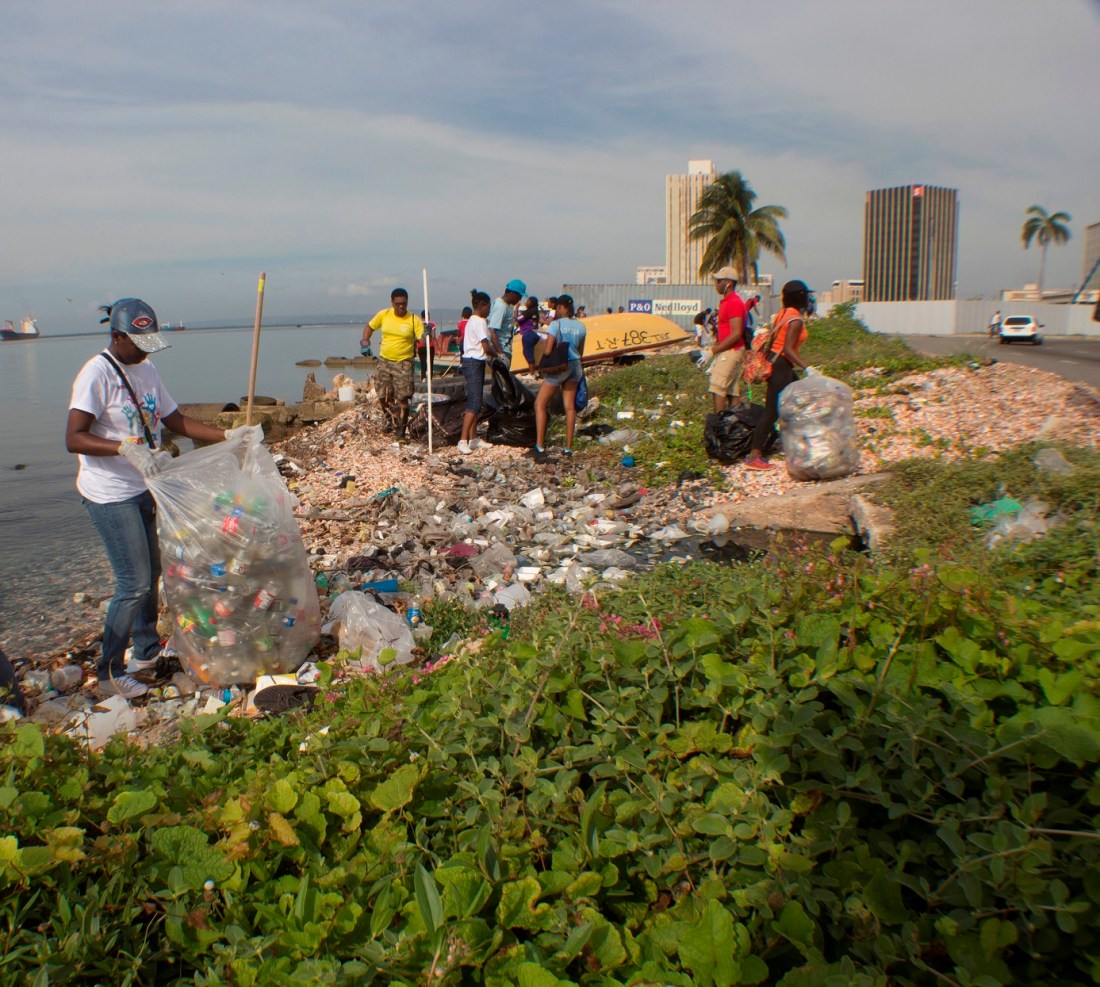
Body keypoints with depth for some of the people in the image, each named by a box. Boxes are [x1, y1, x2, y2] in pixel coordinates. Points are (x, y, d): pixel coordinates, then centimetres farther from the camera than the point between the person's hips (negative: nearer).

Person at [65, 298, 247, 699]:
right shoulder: (97, 373, -17)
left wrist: (228, 435, 1)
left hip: (142, 490, 8)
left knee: (150, 574, 18)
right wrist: (127, 449, -38)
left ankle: (147, 650, 36)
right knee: (134, 583, -7)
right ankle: (109, 673, 8)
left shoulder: (146, 370, 8)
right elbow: (74, 439, -23)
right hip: (110, 495, -8)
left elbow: (176, 420, 12)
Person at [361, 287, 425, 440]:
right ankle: (390, 421, 35)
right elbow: (369, 326, 15)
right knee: (383, 396, 10)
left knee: (402, 399, -5)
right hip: (384, 361, 4)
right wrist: (365, 340, -1)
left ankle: (400, 432, 6)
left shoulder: (414, 320, -10)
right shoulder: (384, 315, 0)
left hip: (403, 364, -4)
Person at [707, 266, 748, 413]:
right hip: (727, 352, 10)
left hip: (731, 351, -10)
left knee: (717, 388, -12)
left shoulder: (734, 302, -15)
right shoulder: (726, 301, 16)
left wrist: (713, 351, -21)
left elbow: (736, 334, -21)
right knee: (733, 392, 9)